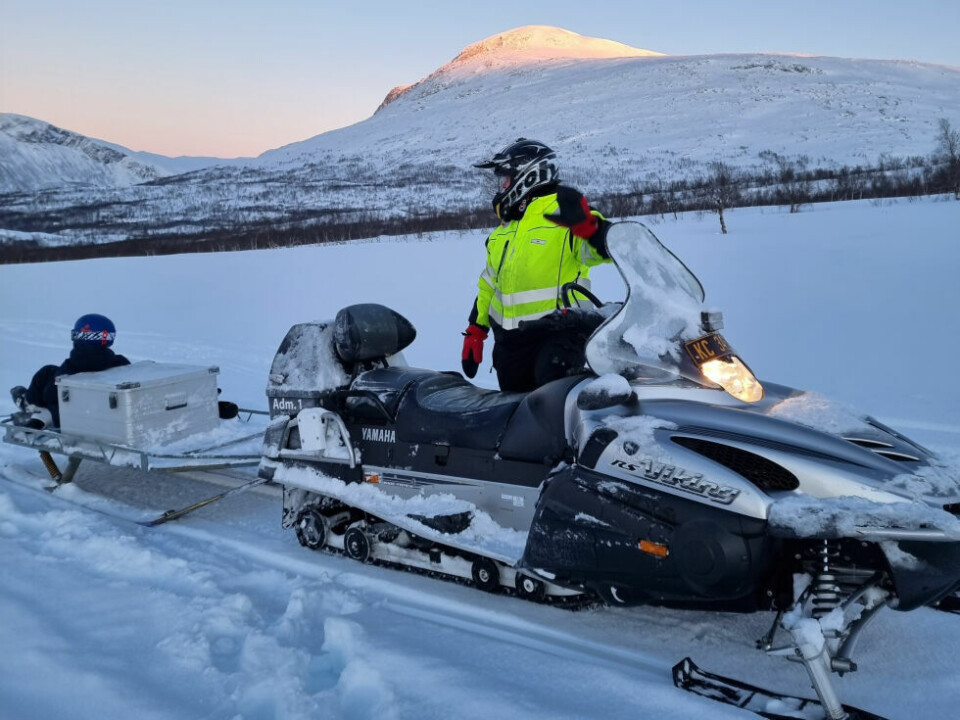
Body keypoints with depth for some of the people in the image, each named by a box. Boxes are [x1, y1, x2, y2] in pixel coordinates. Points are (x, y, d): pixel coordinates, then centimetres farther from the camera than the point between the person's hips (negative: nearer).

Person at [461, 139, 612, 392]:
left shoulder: (564, 214, -6)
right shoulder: (503, 231, 17)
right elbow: (489, 283, 25)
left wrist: (587, 224, -38)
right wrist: (475, 331, 21)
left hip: (559, 333, -7)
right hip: (509, 342, 7)